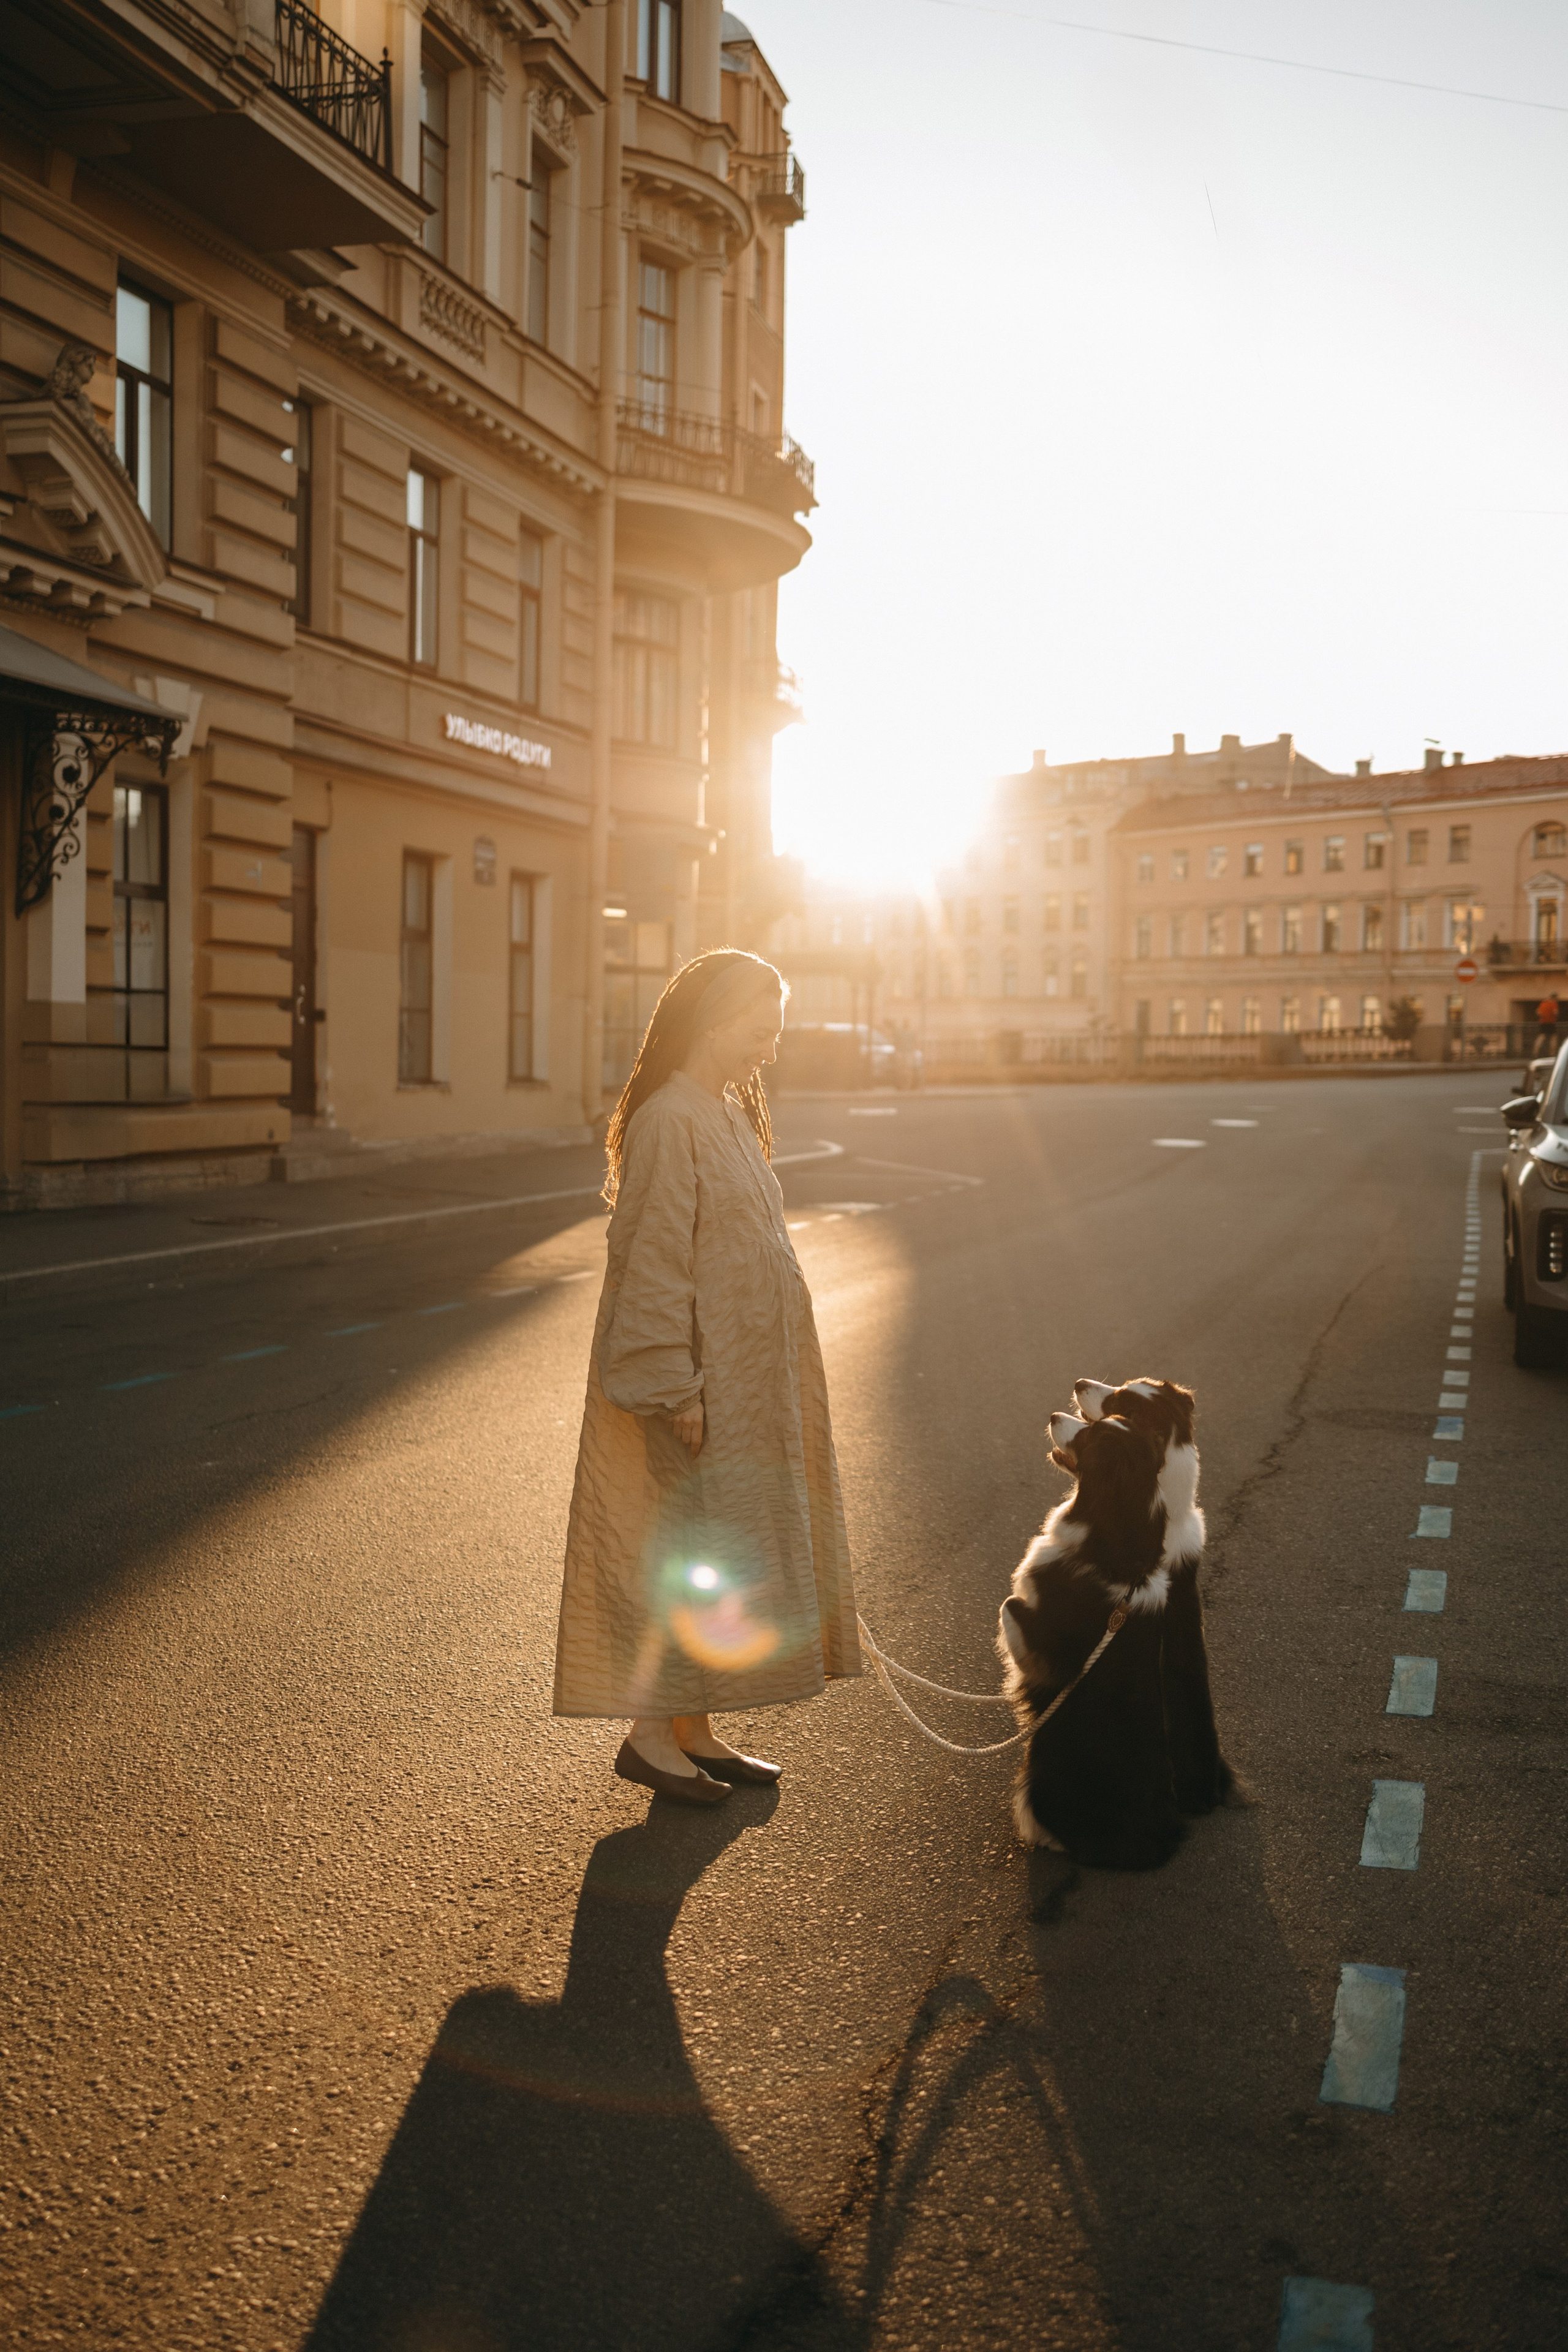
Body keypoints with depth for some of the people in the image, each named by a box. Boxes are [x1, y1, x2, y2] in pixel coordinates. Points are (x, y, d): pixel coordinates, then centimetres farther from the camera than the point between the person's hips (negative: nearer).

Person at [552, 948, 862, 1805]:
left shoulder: (729, 1114, 12)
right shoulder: (670, 1121, -17)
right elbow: (653, 1258, -20)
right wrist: (676, 1389, -22)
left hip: (743, 1376, 9)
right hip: (696, 1380, -9)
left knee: (723, 1551, 14)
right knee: (683, 1551, 0)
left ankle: (693, 1729, 24)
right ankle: (650, 1734, 13)